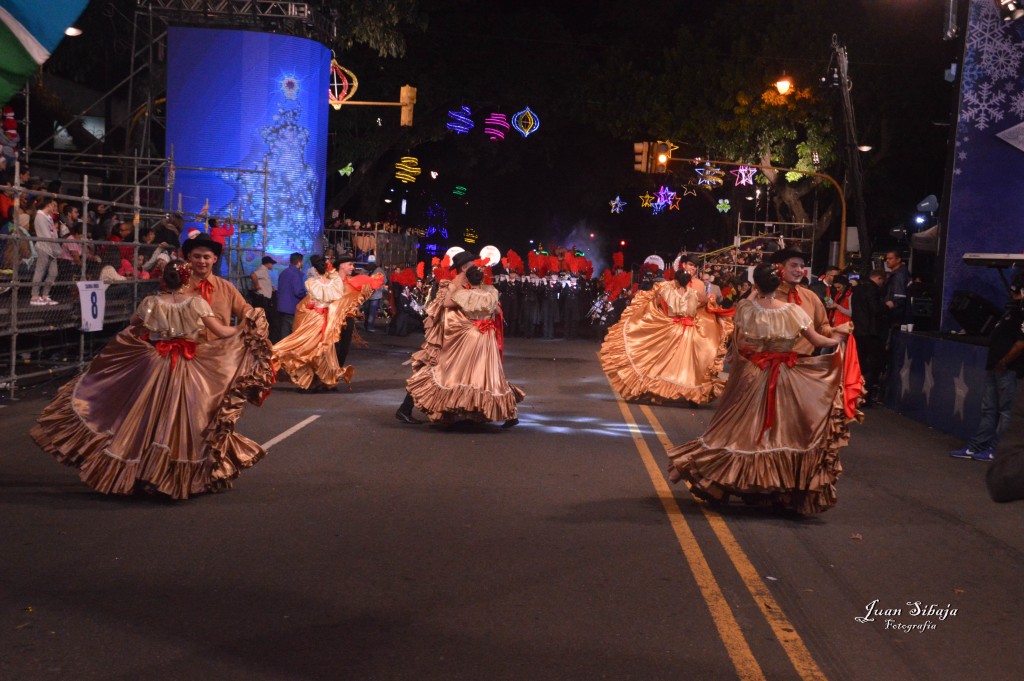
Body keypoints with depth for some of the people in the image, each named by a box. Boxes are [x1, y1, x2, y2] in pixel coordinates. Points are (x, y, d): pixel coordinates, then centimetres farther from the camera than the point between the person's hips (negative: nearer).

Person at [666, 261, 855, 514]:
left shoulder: (745, 307, -11)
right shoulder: (793, 311, -8)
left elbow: (741, 345, -10)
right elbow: (816, 341, 0)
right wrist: (838, 337, 18)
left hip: (751, 377, 0)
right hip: (786, 381, 0)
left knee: (742, 429, 11)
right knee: (782, 434, 9)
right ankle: (783, 492, 16)